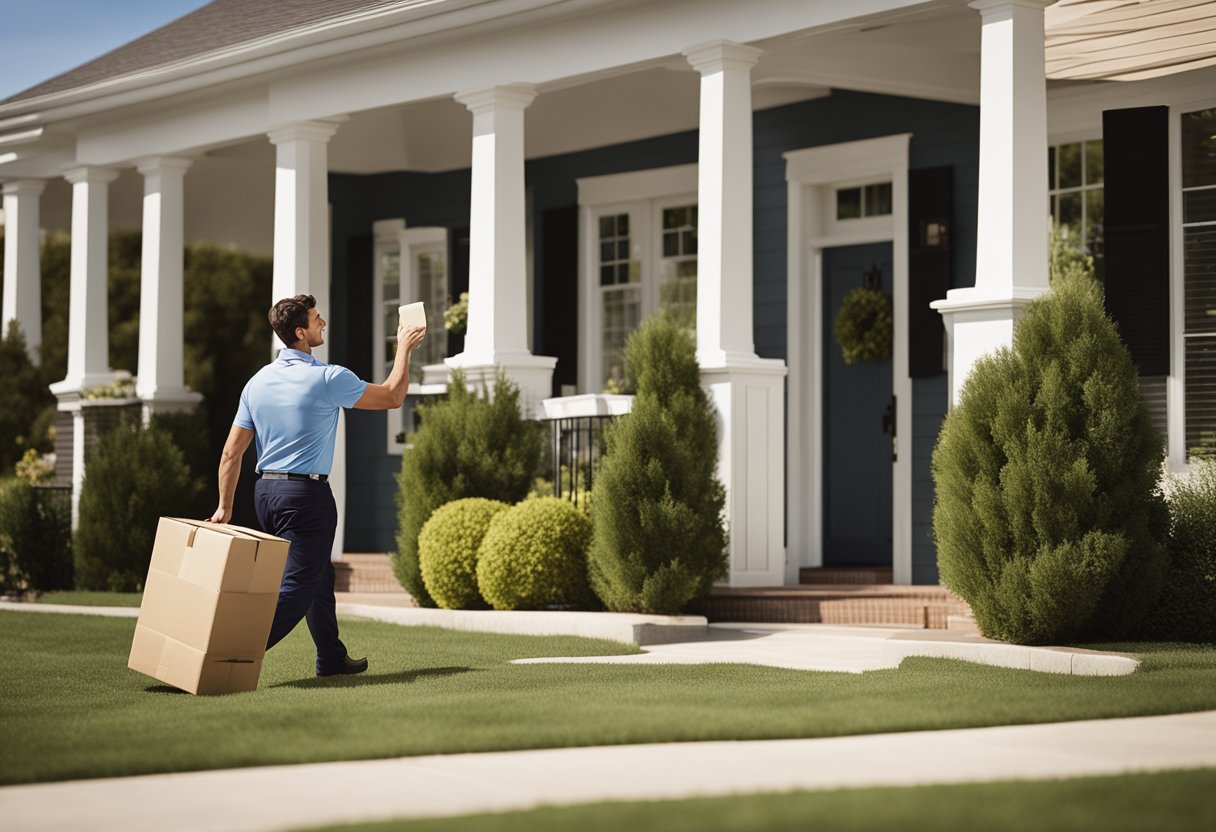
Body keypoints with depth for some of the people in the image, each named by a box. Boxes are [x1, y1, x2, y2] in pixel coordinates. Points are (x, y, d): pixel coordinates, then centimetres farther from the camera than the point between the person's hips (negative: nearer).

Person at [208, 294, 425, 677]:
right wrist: (404, 347, 12)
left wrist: (225, 507, 9)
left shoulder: (258, 381, 6)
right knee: (297, 588, -8)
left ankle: (332, 657, 33)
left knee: (319, 576, 22)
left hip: (265, 491, 8)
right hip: (307, 494, -8)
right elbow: (392, 397, 0)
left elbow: (231, 452, 5)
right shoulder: (327, 378, -13)